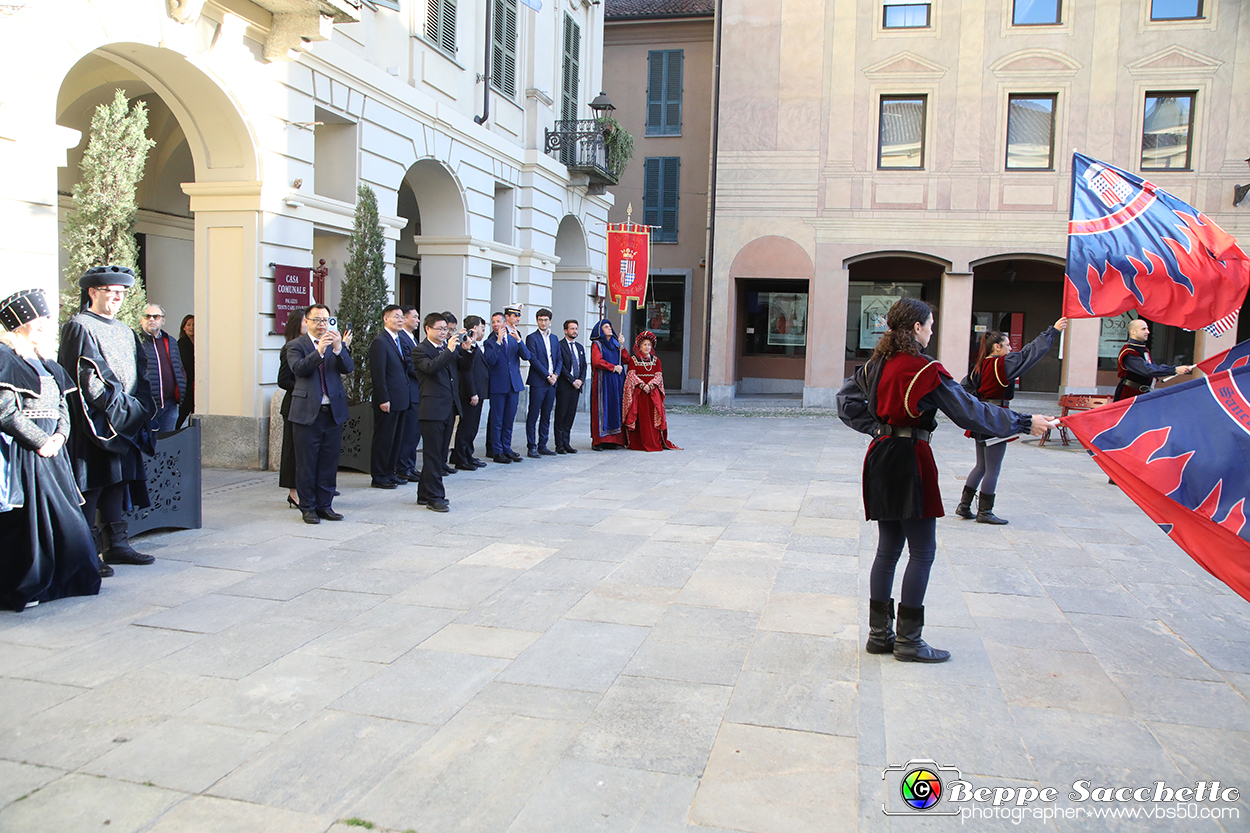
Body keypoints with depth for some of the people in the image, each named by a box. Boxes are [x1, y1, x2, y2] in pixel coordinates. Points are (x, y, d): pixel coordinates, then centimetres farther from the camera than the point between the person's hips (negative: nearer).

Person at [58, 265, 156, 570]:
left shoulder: (125, 331, 19)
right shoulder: (79, 328, -6)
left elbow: (140, 373, 19)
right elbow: (88, 379, -15)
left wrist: (140, 406, 6)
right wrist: (122, 407, -15)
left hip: (124, 423, 8)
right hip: (93, 422, -8)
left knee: (118, 482, 9)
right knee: (91, 487, -6)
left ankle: (116, 544, 15)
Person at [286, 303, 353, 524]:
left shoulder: (337, 344, 10)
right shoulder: (296, 345, 2)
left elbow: (349, 368, -5)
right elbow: (298, 369, -16)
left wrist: (339, 349, -23)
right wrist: (319, 351, -28)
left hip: (334, 412, 3)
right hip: (308, 413, -3)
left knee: (329, 463, 8)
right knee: (307, 463, 3)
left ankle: (325, 505, 19)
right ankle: (308, 507, 14)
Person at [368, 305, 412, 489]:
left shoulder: (398, 341, 16)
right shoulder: (380, 342, -12)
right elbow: (378, 374, -17)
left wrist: (406, 396, 15)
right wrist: (383, 399, -19)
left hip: (401, 399, 9)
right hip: (388, 401, -9)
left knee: (396, 439, 14)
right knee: (383, 439, -1)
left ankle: (390, 473, 23)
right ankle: (378, 477, 7)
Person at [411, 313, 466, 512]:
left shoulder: (448, 348, 14)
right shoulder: (420, 350, -6)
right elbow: (430, 367, -24)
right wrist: (449, 350, -26)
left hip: (449, 408, 7)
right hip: (432, 409, -7)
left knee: (437, 454, 14)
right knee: (433, 456, -2)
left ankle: (425, 494, 24)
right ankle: (434, 498, 4)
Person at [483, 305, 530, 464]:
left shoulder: (515, 339, 10)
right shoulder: (490, 342, 1)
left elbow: (526, 356, -3)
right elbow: (490, 361, -15)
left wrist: (518, 340, -16)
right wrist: (498, 341, -18)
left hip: (514, 385, 3)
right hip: (498, 386, -3)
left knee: (509, 420, 10)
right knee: (497, 421, 1)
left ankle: (507, 449, 19)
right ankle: (497, 452, 7)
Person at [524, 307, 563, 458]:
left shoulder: (554, 338, 16)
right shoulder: (532, 338, -3)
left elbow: (559, 359, 16)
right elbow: (533, 359, -10)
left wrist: (555, 374, -2)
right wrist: (547, 376, -12)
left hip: (551, 382, 6)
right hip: (538, 382, -6)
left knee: (546, 416, 9)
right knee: (533, 416, -3)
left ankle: (542, 445, 15)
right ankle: (531, 447, 1)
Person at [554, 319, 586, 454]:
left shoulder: (579, 347, 18)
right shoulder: (559, 345, -4)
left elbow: (584, 365, 17)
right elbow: (561, 366, -11)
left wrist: (581, 380, 0)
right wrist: (573, 380, -13)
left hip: (576, 386, 6)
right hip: (563, 386, -6)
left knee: (570, 415, 6)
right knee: (561, 415, -2)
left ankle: (566, 443, 11)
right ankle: (559, 445, 2)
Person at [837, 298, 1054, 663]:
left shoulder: (877, 364, 7)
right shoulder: (925, 370, -14)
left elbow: (847, 400, 12)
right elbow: (970, 411, -12)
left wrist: (876, 427, 8)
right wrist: (1024, 423, -5)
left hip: (880, 456, 8)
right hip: (910, 459, -7)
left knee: (888, 549, 13)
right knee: (922, 551, 2)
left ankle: (879, 633, 19)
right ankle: (908, 640, 8)